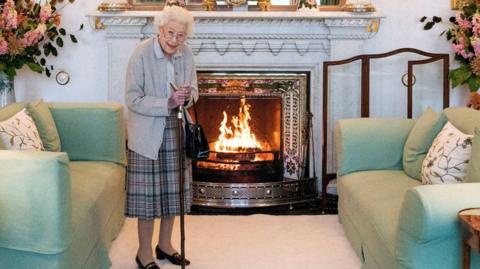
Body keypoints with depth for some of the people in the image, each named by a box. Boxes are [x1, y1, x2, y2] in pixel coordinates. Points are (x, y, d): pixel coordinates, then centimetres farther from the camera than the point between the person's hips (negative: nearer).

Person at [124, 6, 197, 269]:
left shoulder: (186, 54, -1)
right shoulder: (141, 54, -16)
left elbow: (194, 90, 10)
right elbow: (133, 99, -17)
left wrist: (188, 95, -13)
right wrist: (168, 103, -26)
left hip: (176, 130, 5)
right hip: (148, 133, -5)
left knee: (172, 190, 12)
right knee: (148, 192, 0)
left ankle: (165, 244, 29)